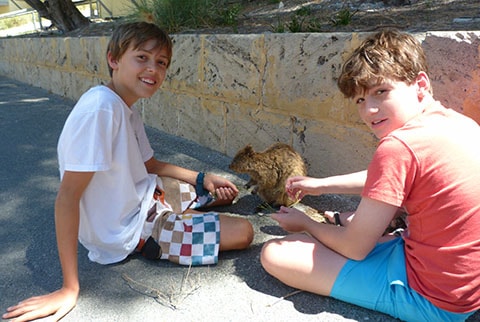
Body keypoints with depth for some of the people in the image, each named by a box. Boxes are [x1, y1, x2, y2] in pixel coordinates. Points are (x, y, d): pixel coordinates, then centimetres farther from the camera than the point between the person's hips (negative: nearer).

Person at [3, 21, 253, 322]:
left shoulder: (128, 110, 1)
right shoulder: (100, 108, -27)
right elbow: (67, 196, -28)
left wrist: (203, 179, 2)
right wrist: (70, 289, -24)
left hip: (146, 195, 9)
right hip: (128, 228, -9)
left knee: (225, 192, 19)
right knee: (242, 232, -12)